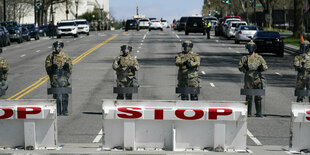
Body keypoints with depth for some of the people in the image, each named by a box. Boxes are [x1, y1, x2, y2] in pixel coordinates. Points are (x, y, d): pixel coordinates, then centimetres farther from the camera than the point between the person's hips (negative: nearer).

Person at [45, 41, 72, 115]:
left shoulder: (66, 57, 11)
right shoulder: (50, 57, 7)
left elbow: (70, 66, 9)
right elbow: (47, 67, 1)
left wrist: (67, 66, -13)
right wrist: (52, 67, -19)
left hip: (64, 78, 1)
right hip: (55, 78, -1)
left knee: (65, 95, 2)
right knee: (56, 95, -2)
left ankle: (65, 111, 9)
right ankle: (57, 111, 4)